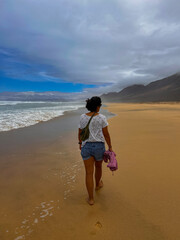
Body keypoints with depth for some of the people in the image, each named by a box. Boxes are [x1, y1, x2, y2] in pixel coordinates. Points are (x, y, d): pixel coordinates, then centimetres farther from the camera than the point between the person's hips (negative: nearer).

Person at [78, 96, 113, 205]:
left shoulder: (83, 117, -4)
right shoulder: (102, 117, -11)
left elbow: (80, 133, 5)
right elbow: (106, 134, -7)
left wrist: (80, 143, 21)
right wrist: (110, 147, 4)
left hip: (86, 146, 1)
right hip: (99, 146, -1)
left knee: (89, 173, 6)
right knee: (98, 166, 26)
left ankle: (91, 199, 13)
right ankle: (98, 184, 52)